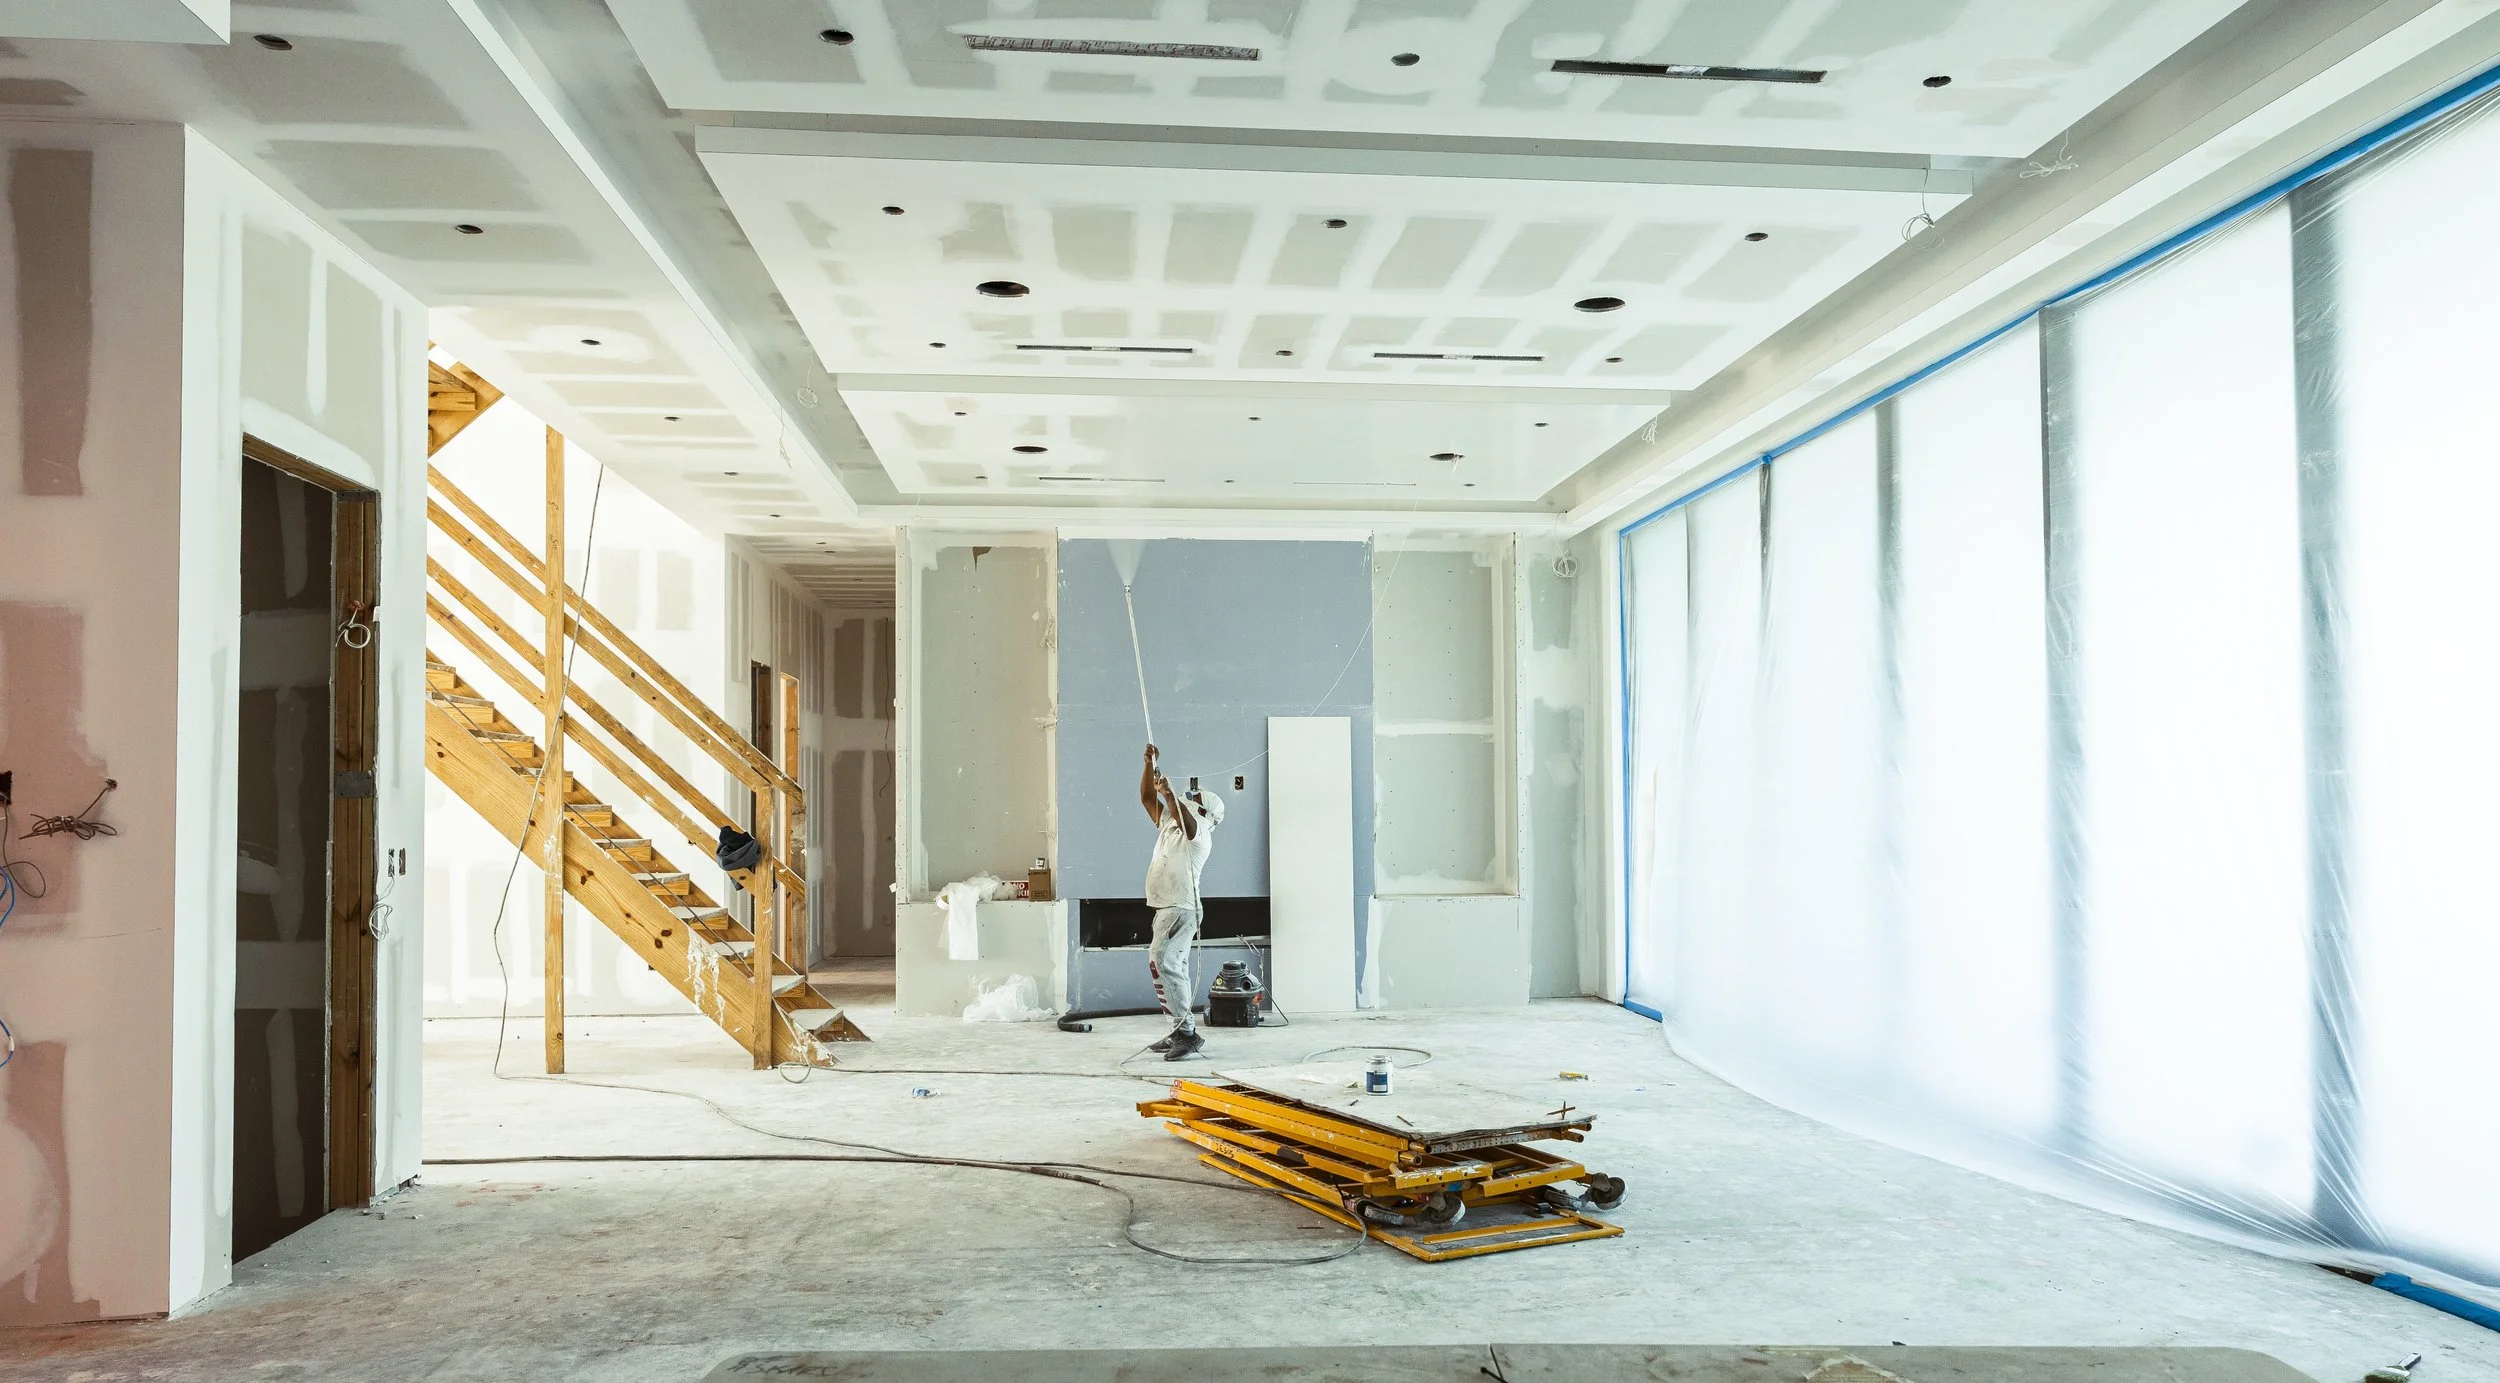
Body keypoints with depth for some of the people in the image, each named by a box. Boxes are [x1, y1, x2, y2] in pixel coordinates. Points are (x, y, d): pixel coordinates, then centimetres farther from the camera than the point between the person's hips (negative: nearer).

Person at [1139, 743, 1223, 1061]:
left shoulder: (1200, 832, -7)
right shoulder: (1168, 824, 18)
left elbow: (1184, 819, -29)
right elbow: (1147, 797, 17)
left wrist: (1169, 792, -34)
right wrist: (1149, 764, 8)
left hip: (1182, 909, -10)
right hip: (1166, 908, 10)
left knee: (1161, 962, -20)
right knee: (1172, 967, 10)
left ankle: (1186, 1031, -20)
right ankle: (1181, 1033, 15)